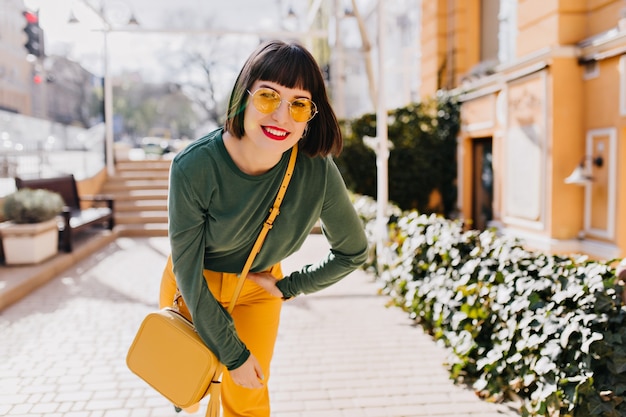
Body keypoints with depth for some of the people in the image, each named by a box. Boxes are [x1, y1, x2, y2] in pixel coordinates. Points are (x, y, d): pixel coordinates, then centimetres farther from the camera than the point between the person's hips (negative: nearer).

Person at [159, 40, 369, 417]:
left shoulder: (318, 171, -28)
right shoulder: (194, 166, -32)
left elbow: (354, 251, -9)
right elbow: (188, 273, -22)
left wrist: (290, 286, -6)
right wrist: (233, 353, -17)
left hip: (258, 290, 1)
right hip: (193, 288, 0)